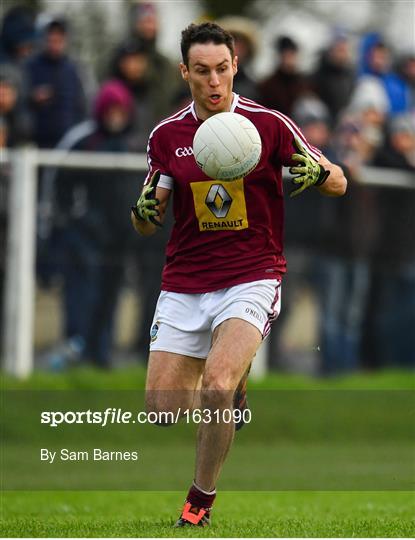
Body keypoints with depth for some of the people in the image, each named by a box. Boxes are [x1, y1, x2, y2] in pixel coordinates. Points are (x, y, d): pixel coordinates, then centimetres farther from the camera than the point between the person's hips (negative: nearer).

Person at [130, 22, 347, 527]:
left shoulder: (268, 124, -5)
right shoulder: (166, 135, 3)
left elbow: (339, 183, 1)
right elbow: (147, 223, 12)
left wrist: (317, 172, -22)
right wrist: (144, 212, -12)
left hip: (250, 279, -3)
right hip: (183, 284, 4)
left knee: (216, 386, -26)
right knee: (161, 410, -2)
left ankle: (201, 498, -5)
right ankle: (229, 395, 31)